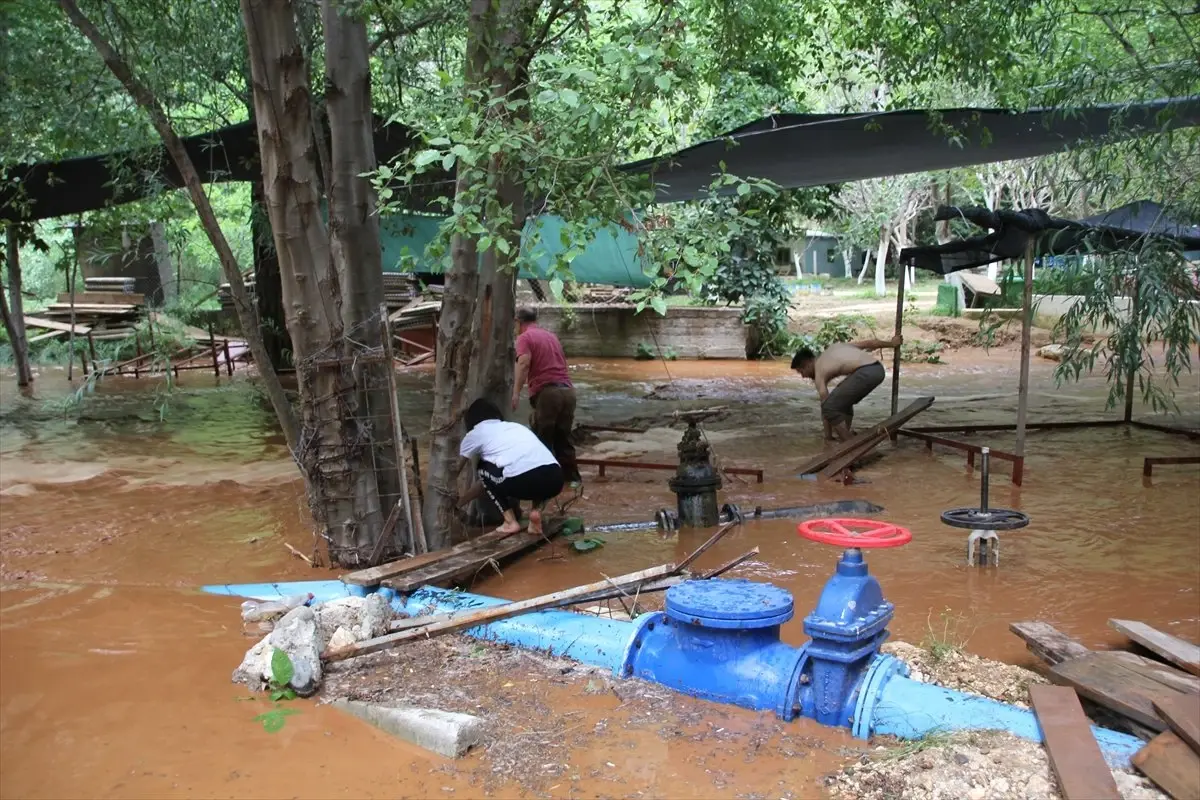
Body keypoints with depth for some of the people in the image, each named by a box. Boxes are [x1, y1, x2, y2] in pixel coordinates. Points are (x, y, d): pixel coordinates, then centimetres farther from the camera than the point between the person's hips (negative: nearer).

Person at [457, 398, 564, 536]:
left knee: (483, 469, 23)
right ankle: (537, 510, 13)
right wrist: (461, 501, 51)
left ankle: (510, 522, 12)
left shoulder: (476, 433, 20)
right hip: (555, 479, 5)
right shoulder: (515, 426, 35)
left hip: (524, 481, -5)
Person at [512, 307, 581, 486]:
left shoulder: (525, 337, 2)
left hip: (547, 391, -7)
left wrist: (516, 393, -22)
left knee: (542, 439, 4)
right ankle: (572, 477, 20)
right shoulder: (552, 336, 24)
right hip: (567, 389, 7)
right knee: (563, 437, 17)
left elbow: (524, 363, -16)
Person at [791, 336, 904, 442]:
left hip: (866, 372, -9)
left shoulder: (819, 372, 8)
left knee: (829, 407, -3)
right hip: (878, 369, 9)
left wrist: (828, 437, 17)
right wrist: (891, 343, 38)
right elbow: (868, 343, 26)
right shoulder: (833, 348, 28)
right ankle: (847, 436, 33)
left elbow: (825, 405, 8)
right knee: (843, 400, 28)